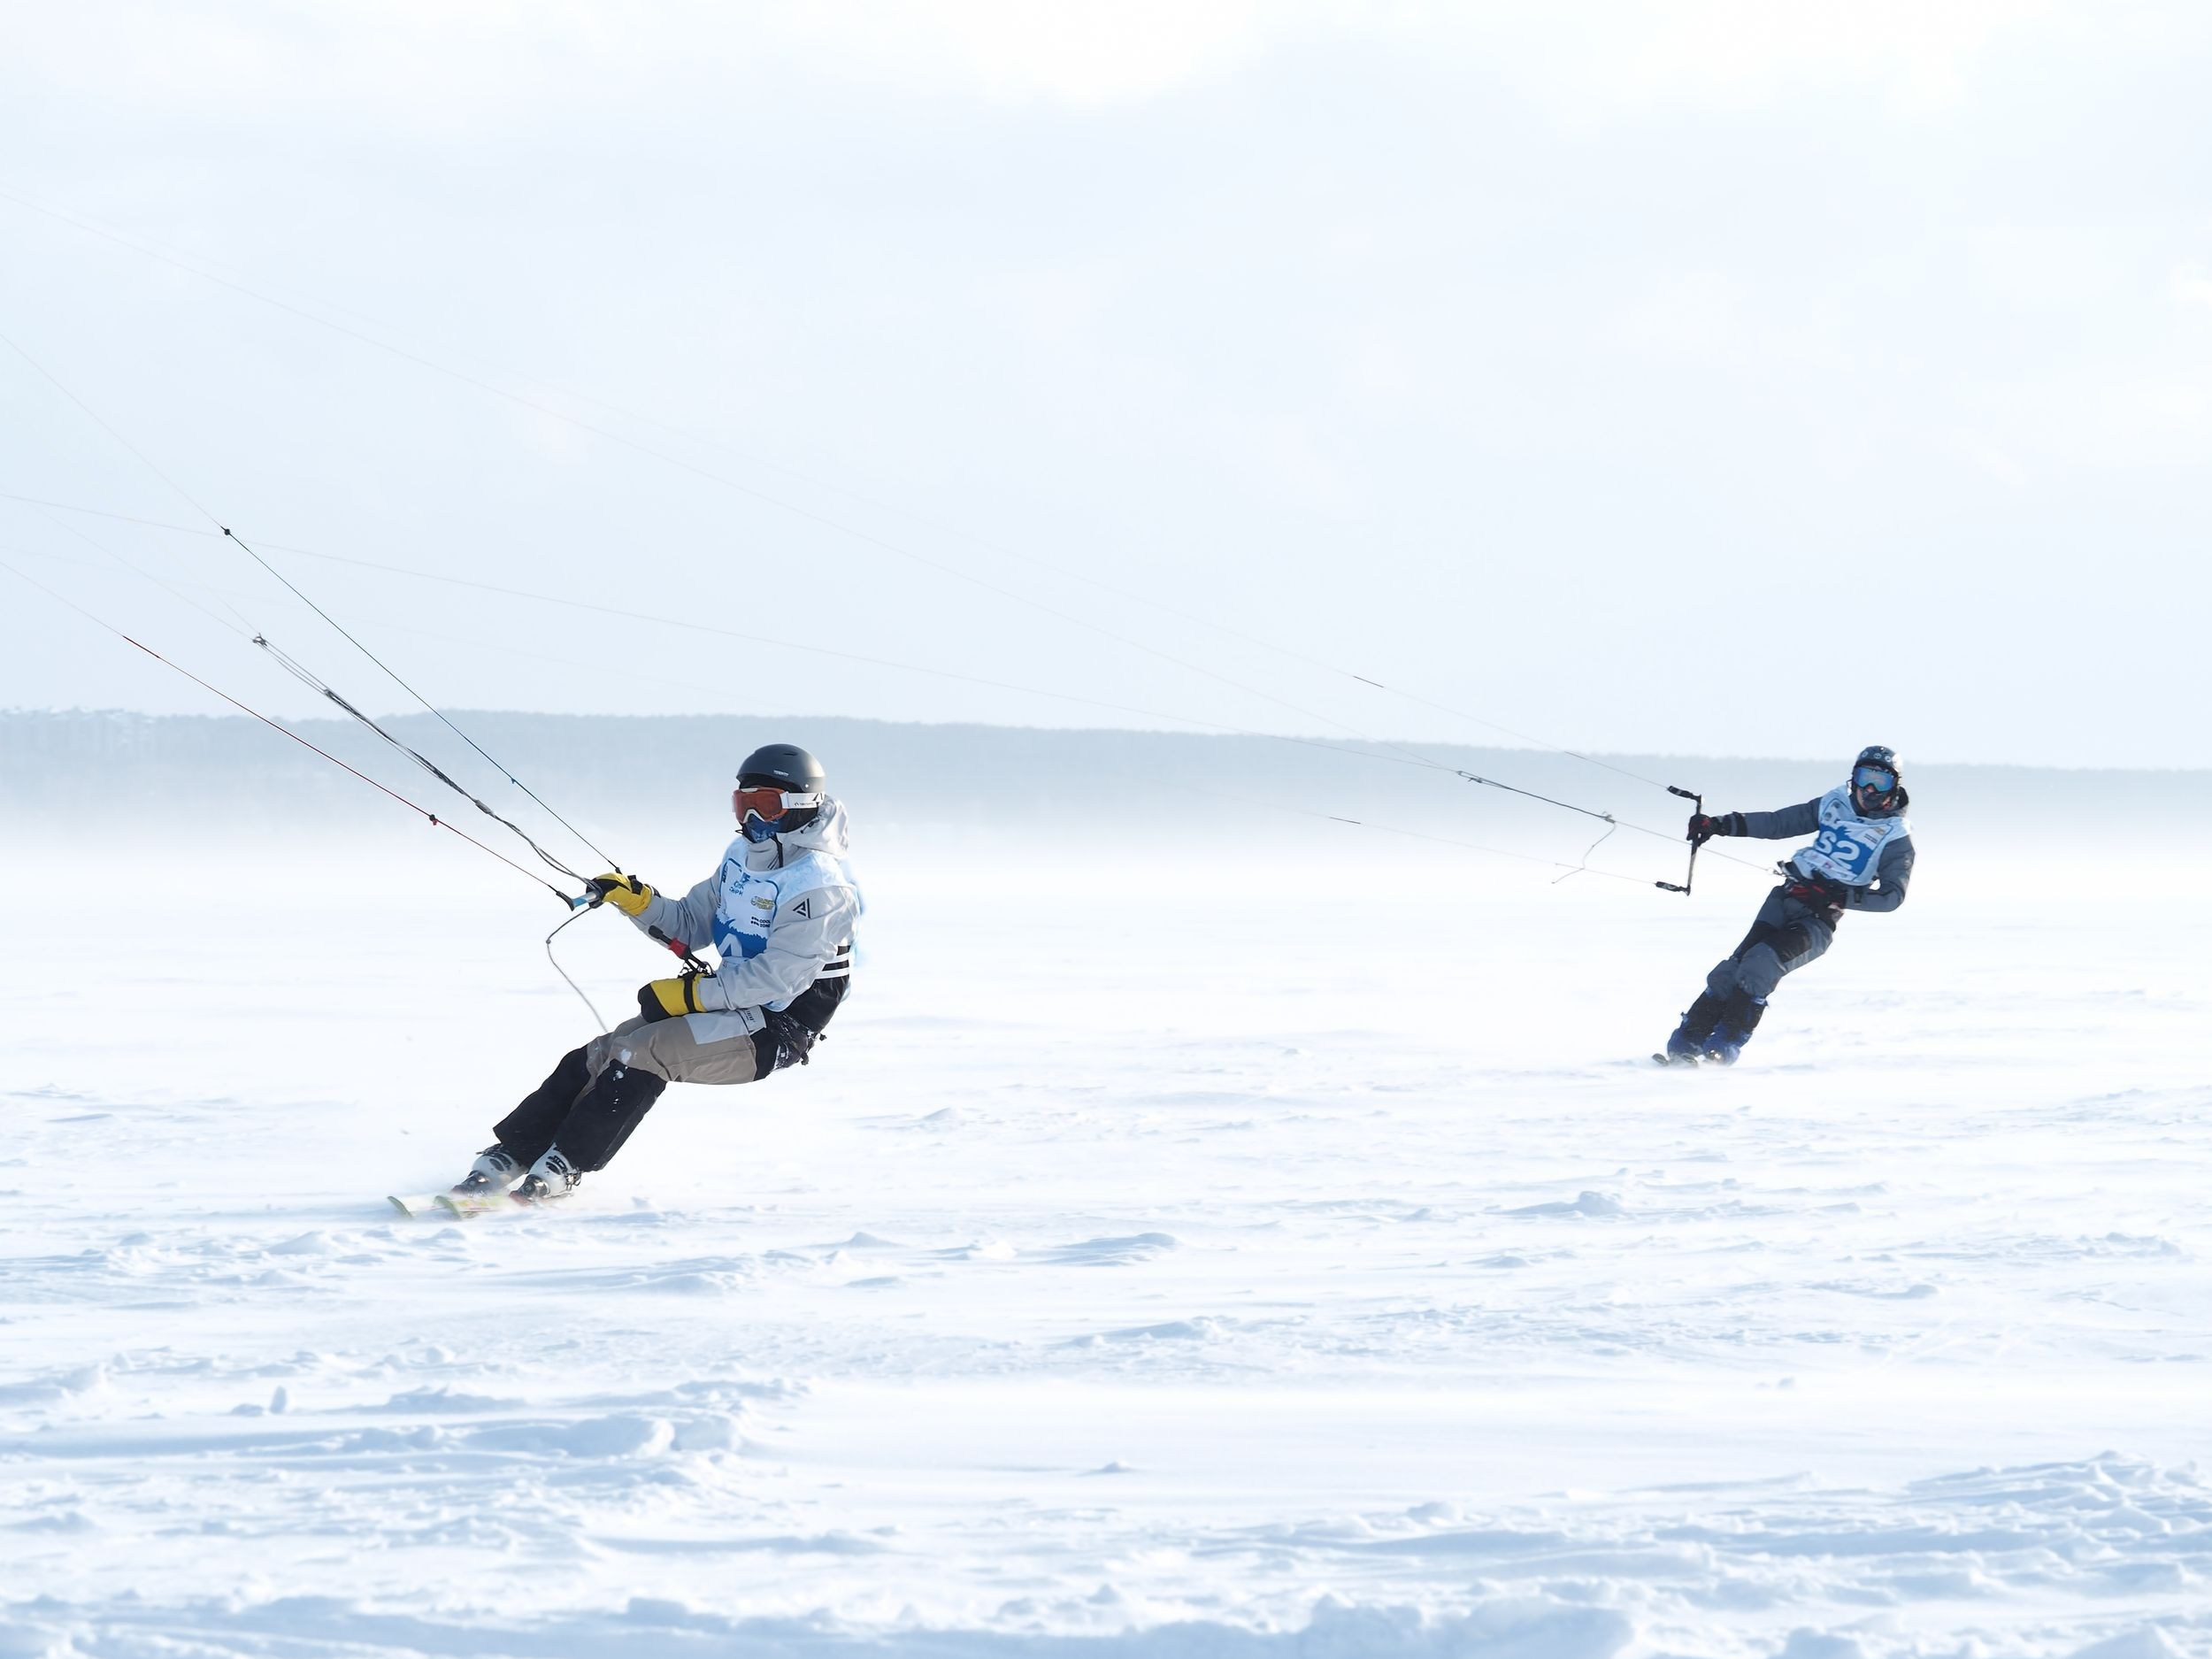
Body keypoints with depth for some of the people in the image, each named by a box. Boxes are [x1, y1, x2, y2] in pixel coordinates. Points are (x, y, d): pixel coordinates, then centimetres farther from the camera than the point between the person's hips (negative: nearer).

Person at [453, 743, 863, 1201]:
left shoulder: (819, 886, -18)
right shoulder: (744, 857, 11)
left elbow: (777, 977, -23)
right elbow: (689, 924, 15)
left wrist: (690, 994, -21)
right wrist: (639, 902, -5)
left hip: (775, 1033, -8)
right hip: (735, 1005, 8)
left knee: (641, 1052, -26)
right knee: (598, 1056, -7)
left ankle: (564, 1165, -22)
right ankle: (509, 1155, -7)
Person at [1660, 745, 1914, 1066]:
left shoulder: (1895, 838, -1)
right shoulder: (1834, 806, 13)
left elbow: (1893, 895, -10)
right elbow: (1779, 823, 16)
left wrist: (1837, 898, -21)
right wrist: (1719, 824, 6)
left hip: (1820, 920, -4)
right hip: (1785, 899, 4)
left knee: (1761, 964, -27)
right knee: (1735, 967, -14)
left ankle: (1725, 1046, -22)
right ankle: (1686, 1042, -12)